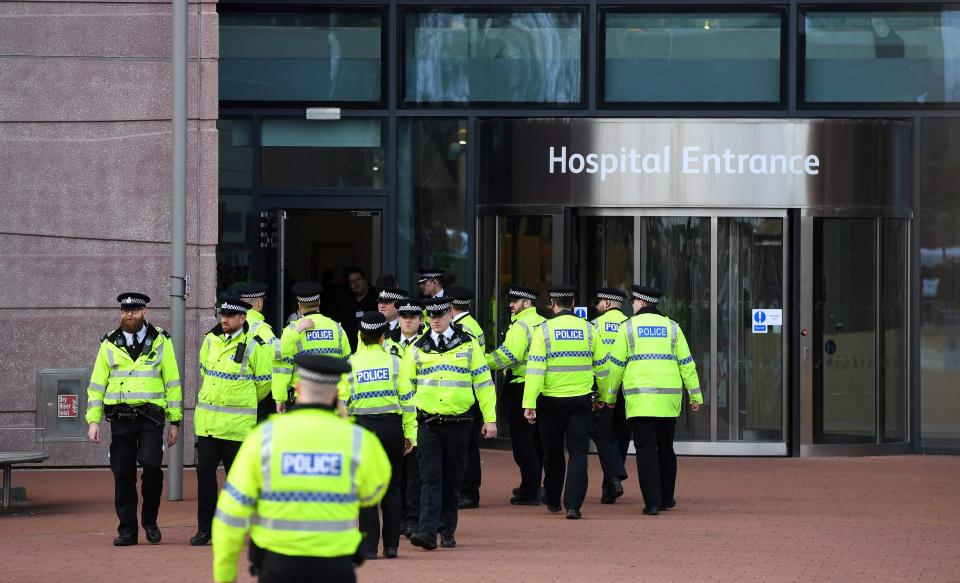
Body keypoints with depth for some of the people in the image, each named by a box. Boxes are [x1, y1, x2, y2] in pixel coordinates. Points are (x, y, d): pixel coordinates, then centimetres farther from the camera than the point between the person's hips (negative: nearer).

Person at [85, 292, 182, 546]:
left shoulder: (161, 342, 7)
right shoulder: (109, 345, 11)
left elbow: (172, 382, 9)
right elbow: (97, 384, 12)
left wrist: (175, 421, 5)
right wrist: (93, 420, 3)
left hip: (151, 416, -2)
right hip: (120, 418, 2)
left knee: (151, 465, -19)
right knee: (123, 474, 0)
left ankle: (150, 520, 1)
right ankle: (127, 531, 9)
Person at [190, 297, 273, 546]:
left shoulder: (254, 345, -8)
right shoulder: (211, 340, 8)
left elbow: (263, 383, 0)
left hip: (237, 423, -5)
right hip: (206, 420, 5)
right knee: (205, 471, 2)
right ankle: (205, 528, 9)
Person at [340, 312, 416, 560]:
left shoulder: (350, 365, -2)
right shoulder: (394, 361, -1)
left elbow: (341, 402, -1)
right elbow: (407, 398, 0)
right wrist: (410, 433, 6)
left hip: (362, 427, -1)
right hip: (392, 426, 1)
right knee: (391, 487, 11)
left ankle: (369, 547, -2)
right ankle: (391, 545, 10)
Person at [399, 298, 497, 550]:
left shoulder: (468, 345, 6)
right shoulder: (417, 349, 7)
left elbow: (483, 382, 6)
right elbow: (404, 387, 10)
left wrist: (490, 419, 1)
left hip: (458, 422, 0)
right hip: (428, 423, 0)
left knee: (452, 479, 7)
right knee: (430, 477, -9)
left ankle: (447, 531, 18)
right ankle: (427, 532, -17)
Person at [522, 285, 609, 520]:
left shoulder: (545, 330, -7)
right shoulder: (588, 329, 1)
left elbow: (535, 368, -12)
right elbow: (600, 366, 7)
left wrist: (529, 403, -13)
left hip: (551, 400, -1)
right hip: (581, 398, 1)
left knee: (553, 453, 15)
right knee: (578, 452, 2)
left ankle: (553, 501, 29)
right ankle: (573, 505, -11)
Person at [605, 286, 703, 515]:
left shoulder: (629, 327, 2)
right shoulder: (671, 327, 8)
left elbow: (617, 364, 2)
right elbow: (686, 363, 6)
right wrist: (695, 395, 10)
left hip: (639, 399, -3)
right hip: (668, 399, 3)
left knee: (645, 449, -3)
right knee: (666, 448, 16)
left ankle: (652, 502, -11)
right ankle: (666, 498, 25)